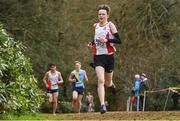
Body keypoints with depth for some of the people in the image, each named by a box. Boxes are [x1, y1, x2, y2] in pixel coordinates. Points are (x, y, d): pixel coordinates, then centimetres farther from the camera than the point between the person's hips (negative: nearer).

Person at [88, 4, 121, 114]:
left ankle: (112, 85, 51)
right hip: (98, 56, 2)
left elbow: (119, 40, -9)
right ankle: (102, 105, -22)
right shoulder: (95, 26, 10)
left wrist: (106, 40, -22)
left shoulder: (110, 25, -4)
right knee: (101, 81, -17)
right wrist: (92, 43, 10)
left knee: (107, 82, 12)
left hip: (109, 56, -2)